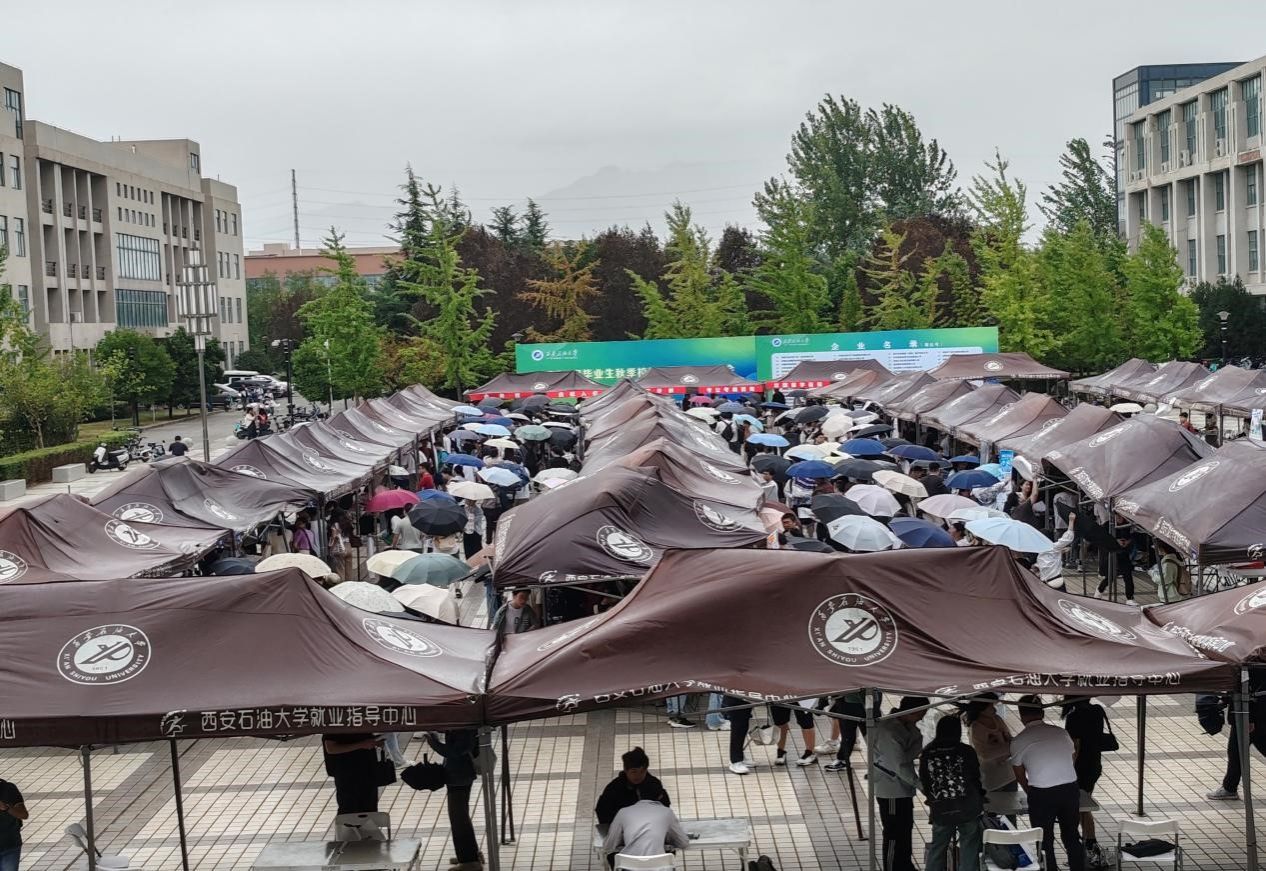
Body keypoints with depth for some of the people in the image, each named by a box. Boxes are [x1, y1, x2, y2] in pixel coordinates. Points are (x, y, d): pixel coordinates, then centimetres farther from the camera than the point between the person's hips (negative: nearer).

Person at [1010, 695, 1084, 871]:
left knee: (1045, 841, 11)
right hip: (1070, 789, 4)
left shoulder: (1018, 741, -2)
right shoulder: (1061, 733, 7)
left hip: (1041, 794, -4)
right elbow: (1071, 759, 16)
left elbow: (1020, 776, 9)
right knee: (1072, 837, 19)